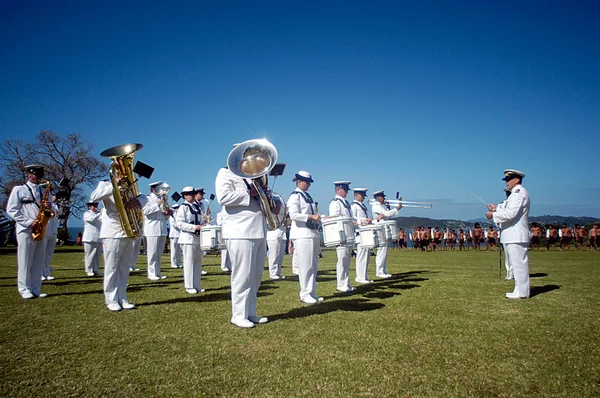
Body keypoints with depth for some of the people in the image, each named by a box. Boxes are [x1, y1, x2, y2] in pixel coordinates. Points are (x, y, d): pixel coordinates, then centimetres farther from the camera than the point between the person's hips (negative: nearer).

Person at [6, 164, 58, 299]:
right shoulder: (19, 190, 4)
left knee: (39, 261, 5)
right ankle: (24, 289, 5)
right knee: (25, 261, -2)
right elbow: (11, 210, -3)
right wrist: (29, 222, -13)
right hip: (25, 230, -4)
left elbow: (55, 209, 17)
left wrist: (50, 206, -7)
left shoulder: (45, 190, 17)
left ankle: (36, 289, 11)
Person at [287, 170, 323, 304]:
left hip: (313, 234, 8)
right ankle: (305, 294, 5)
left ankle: (312, 293, 18)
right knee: (306, 266, -5)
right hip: (302, 235, -8)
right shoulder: (294, 196, -6)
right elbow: (293, 215, -18)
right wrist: (311, 216, -22)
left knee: (313, 265, 10)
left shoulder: (308, 196, 18)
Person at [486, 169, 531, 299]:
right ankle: (520, 289, 21)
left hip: (516, 236, -11)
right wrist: (496, 208, 17)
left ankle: (521, 292, -1)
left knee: (519, 263, -6)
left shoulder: (518, 192, -13)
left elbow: (511, 213, -22)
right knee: (516, 263, 14)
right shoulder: (517, 192, 20)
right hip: (514, 235, 11)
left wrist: (494, 215, -14)